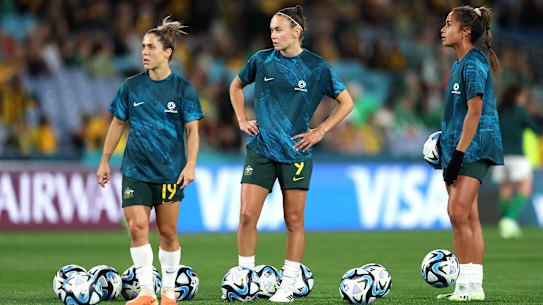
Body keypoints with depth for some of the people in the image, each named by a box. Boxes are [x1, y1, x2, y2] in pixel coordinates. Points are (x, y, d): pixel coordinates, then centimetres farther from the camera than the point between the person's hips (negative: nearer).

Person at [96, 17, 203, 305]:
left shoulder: (183, 89, -3)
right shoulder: (132, 86, 2)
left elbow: (192, 130, -2)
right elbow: (118, 124, 10)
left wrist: (190, 165, -13)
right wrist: (105, 161, 9)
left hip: (170, 171, -1)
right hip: (135, 169, 1)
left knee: (168, 233, 5)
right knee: (137, 227, -11)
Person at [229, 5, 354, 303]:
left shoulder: (316, 66, -3)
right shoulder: (262, 60, 3)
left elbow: (346, 102, 4)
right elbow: (236, 86, 21)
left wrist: (319, 132, -3)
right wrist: (242, 120, 9)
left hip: (295, 153, -1)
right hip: (260, 150, 2)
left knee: (294, 221, 2)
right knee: (247, 215, -7)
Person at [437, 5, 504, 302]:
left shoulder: (474, 64, -13)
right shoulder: (459, 64, 16)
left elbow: (474, 113, -18)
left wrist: (458, 154, -20)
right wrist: (444, 142, 19)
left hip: (474, 148, -10)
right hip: (457, 147, 10)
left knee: (459, 212, -16)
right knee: (465, 216, 9)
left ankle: (472, 285, -14)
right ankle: (466, 285, 11)